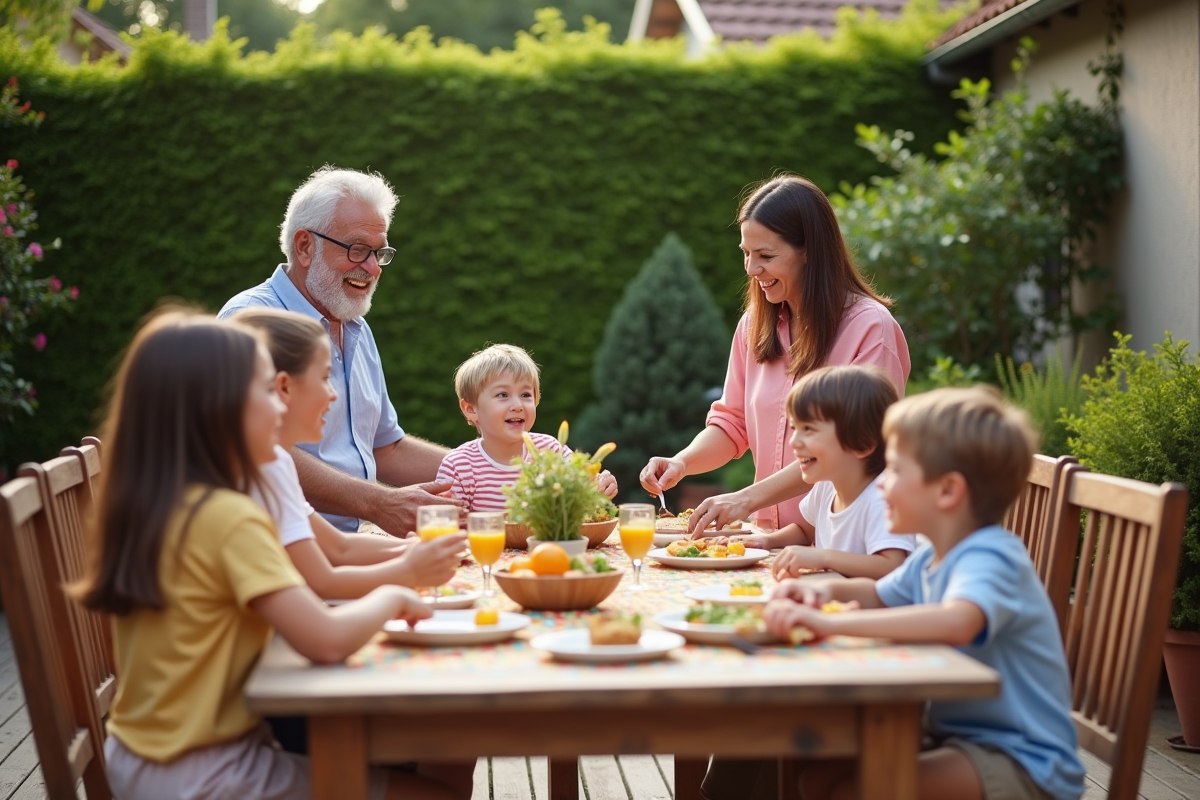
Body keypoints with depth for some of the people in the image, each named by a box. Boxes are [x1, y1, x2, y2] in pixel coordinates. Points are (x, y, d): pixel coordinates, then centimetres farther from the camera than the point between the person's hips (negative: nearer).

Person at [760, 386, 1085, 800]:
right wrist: (827, 590, 4)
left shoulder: (990, 558, -21)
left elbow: (957, 622, -43)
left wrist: (833, 624, -44)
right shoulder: (930, 559, 8)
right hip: (963, 736, 9)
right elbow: (879, 595, 28)